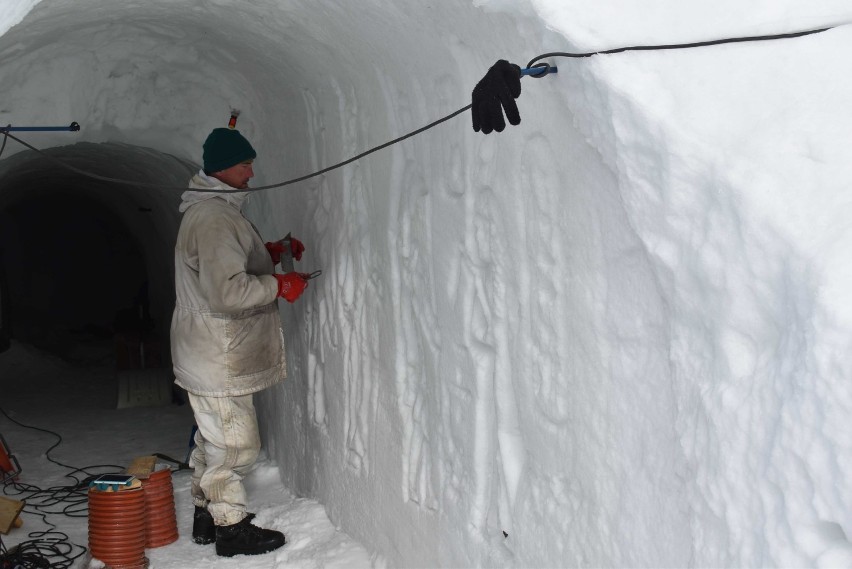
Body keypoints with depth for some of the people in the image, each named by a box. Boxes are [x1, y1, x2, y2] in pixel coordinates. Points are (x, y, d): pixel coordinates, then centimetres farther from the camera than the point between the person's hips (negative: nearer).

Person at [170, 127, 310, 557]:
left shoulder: (207, 210, 13)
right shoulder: (214, 218, -22)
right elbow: (228, 291, -29)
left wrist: (269, 252, 12)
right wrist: (280, 286, -17)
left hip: (207, 357, 11)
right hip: (219, 360, -11)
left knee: (213, 441, 21)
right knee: (234, 444, 1)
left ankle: (207, 516, 34)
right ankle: (231, 528, 14)